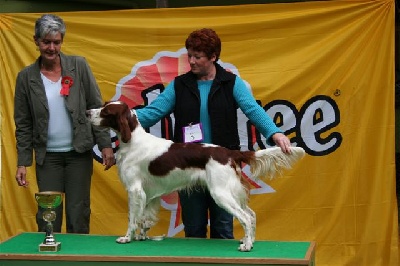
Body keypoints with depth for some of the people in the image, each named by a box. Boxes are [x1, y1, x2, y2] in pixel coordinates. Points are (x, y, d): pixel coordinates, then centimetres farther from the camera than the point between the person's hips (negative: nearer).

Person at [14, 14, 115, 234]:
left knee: (78, 215, 2)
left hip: (79, 153, 0)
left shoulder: (79, 66, -1)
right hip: (47, 157, 0)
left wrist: (105, 145, -5)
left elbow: (96, 107, 1)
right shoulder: (26, 77, 0)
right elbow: (23, 124, 4)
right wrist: (22, 163, 0)